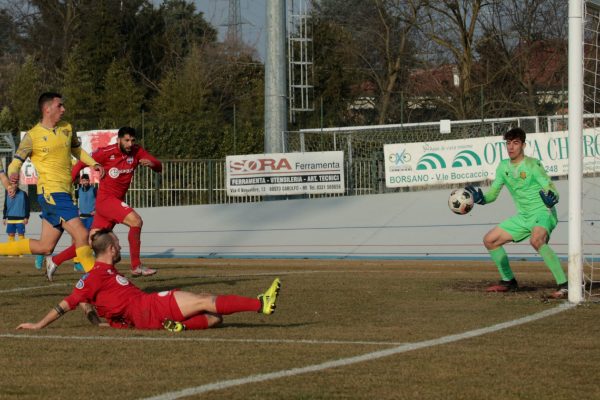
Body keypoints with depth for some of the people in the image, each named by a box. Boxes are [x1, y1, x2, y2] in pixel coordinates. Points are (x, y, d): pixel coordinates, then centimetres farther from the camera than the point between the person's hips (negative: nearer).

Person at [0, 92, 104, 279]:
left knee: (44, 246, 9)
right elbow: (16, 162, -5)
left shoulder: (67, 128, 13)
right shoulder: (33, 136, -6)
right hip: (51, 193, -8)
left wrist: (93, 163, 14)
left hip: (64, 193, 8)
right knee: (81, 235, -17)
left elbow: (77, 150, 30)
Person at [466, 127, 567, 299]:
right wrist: (479, 198, -11)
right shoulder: (503, 167, 4)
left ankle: (563, 285, -36)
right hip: (523, 217, 8)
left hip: (543, 213, -8)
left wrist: (551, 199, -42)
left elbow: (552, 191, -19)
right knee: (490, 240, 8)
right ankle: (508, 281, 25)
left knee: (536, 240, -39)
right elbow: (492, 194, 10)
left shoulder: (532, 165, -15)